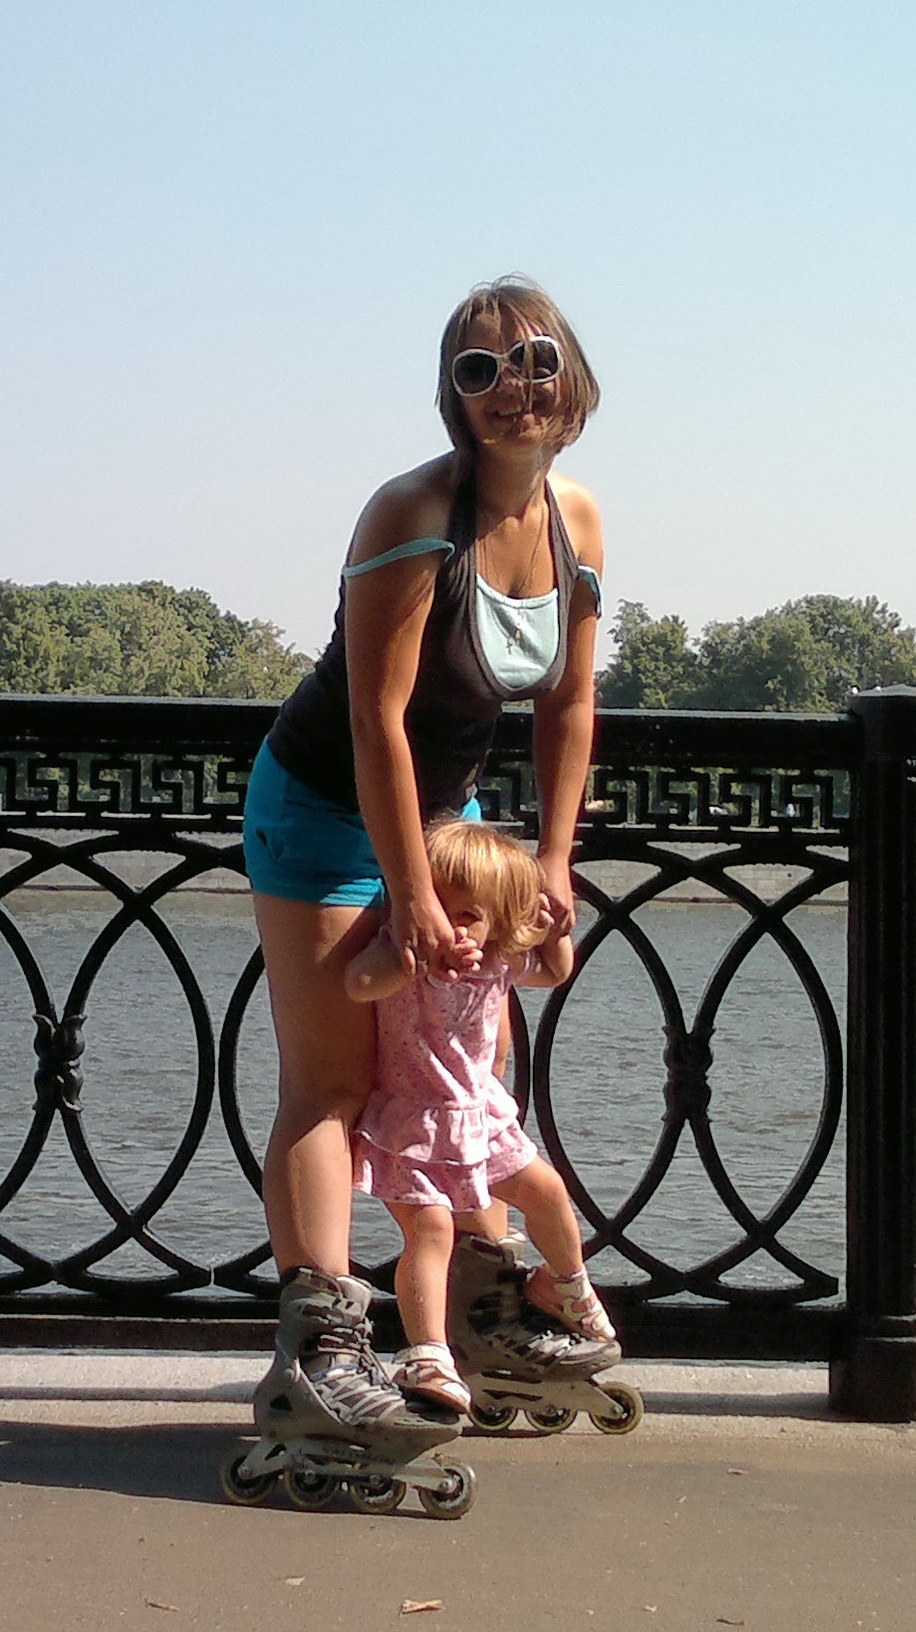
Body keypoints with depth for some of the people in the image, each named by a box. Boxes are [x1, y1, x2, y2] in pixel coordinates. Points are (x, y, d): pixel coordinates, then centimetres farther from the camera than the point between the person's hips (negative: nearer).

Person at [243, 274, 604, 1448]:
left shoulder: (575, 521, -3)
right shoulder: (415, 514, -25)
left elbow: (569, 704, 5)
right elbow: (377, 721, -26)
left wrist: (552, 858, 3)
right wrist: (412, 897, -24)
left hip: (446, 810, 8)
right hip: (328, 811, -7)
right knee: (329, 1085, -11)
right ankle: (318, 1349, -16)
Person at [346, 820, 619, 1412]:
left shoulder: (500, 960, -3)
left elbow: (556, 971, 19)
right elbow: (360, 983, -43)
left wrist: (556, 930, 0)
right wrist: (422, 954, -49)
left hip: (478, 1114, 7)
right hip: (412, 1126, -7)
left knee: (547, 1190, 16)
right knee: (431, 1226, -20)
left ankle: (567, 1287, 43)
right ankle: (427, 1355, -20)